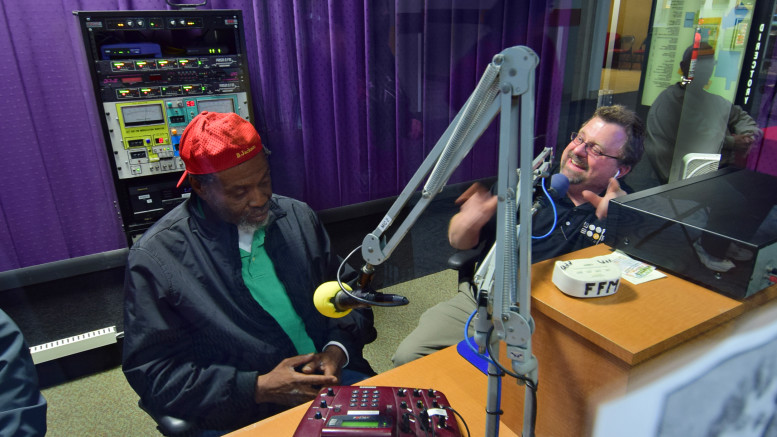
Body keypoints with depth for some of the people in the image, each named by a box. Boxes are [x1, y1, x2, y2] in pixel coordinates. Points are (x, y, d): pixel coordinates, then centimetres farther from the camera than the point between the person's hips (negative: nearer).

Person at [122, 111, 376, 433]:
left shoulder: (297, 217, 7)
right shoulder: (155, 258, -6)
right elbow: (152, 374, -5)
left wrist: (338, 349, -6)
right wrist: (258, 388, -14)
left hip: (333, 378, 4)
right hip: (242, 418, -2)